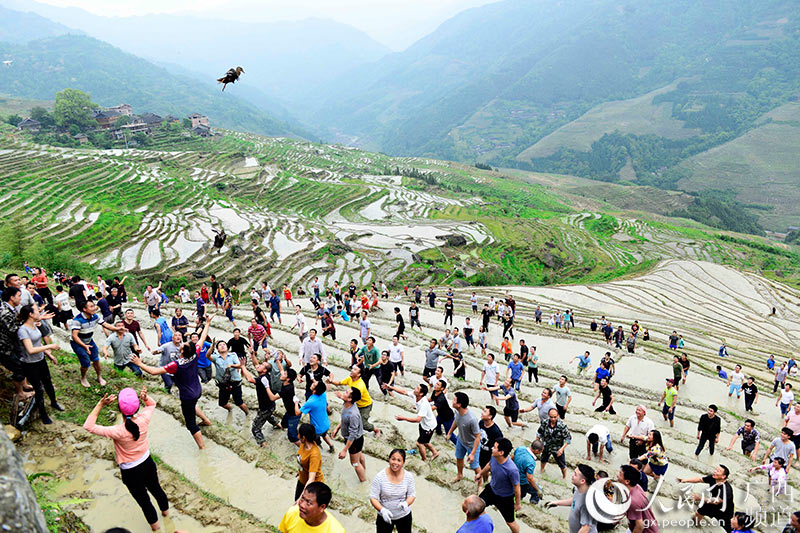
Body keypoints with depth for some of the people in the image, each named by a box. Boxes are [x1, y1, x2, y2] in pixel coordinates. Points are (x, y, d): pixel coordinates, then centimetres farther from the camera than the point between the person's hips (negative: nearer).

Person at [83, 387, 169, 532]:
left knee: (143, 500, 22)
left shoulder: (118, 432, -35)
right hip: (147, 463, 4)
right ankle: (165, 509, 56)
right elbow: (152, 404, -1)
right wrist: (145, 397, -24)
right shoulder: (144, 420, -24)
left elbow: (88, 426, -29)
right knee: (156, 488, 31)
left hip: (131, 472, -4)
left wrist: (100, 404, -37)